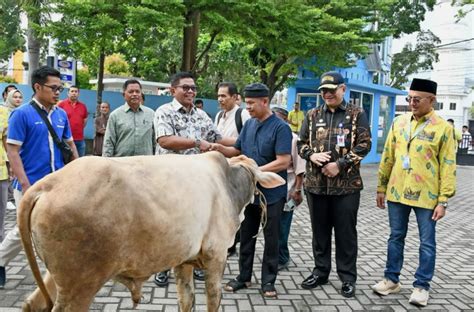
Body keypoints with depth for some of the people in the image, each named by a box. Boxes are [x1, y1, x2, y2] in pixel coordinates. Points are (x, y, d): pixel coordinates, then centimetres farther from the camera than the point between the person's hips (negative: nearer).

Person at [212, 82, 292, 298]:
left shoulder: (280, 128, -14)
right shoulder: (249, 124, 6)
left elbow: (283, 162, -20)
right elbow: (238, 150, 14)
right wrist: (220, 149, -5)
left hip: (272, 194, -6)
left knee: (271, 238, 7)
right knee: (246, 236, 14)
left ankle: (268, 281, 21)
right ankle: (244, 276, 27)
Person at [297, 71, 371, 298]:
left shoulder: (357, 114, 2)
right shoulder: (312, 115, 11)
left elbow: (364, 144, -5)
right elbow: (301, 143, 12)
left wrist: (340, 164, -14)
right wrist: (311, 155, -10)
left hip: (346, 185, -3)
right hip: (316, 183, 3)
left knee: (346, 232, 4)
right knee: (320, 230, 13)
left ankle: (348, 278, 17)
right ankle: (320, 272, 27)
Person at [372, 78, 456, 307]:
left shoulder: (443, 128, -6)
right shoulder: (399, 122, 5)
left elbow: (448, 167, -6)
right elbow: (387, 157, 10)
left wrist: (443, 200, -10)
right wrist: (381, 188, 10)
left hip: (426, 196, -3)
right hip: (397, 193, 4)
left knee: (427, 243, 7)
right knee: (396, 237, 13)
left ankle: (421, 286, 21)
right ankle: (391, 280, 27)